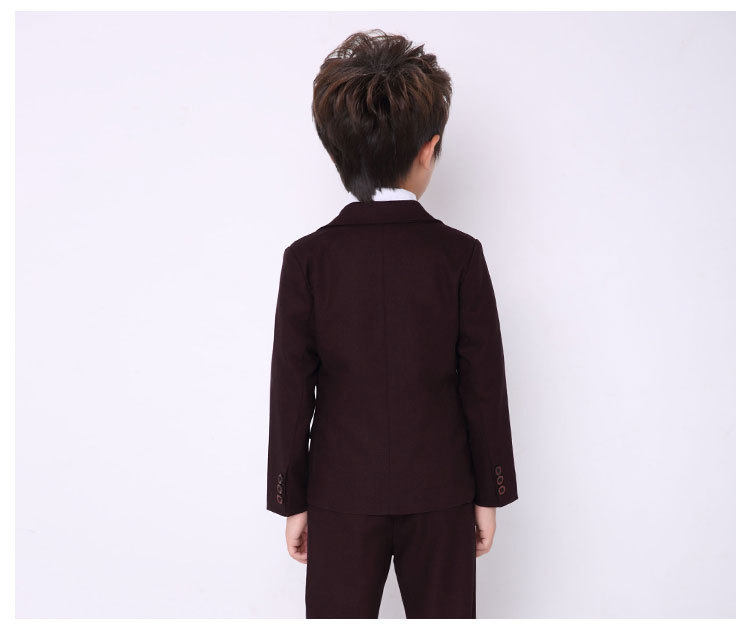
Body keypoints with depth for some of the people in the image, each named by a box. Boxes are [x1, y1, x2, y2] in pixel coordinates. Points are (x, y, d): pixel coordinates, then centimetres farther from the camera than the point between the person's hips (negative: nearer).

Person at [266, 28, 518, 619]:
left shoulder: (307, 259, -8)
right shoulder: (459, 255, -9)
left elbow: (291, 392, -5)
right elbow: (484, 386, -5)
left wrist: (292, 501, 5)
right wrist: (489, 494, 6)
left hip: (340, 494, 0)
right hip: (441, 494, 0)